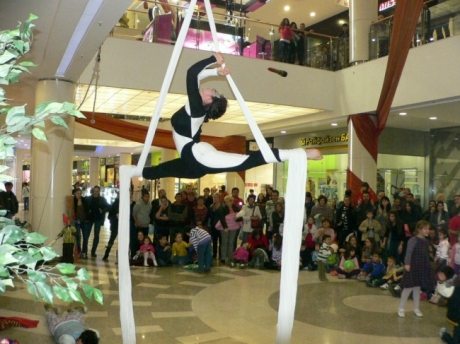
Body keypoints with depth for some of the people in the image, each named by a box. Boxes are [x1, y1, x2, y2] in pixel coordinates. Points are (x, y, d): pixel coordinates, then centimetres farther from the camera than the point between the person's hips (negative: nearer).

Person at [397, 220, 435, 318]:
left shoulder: (426, 241, 8)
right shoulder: (413, 240, -14)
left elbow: (427, 255, 14)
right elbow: (409, 252, -19)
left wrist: (428, 267, 15)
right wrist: (407, 263, -28)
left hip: (423, 268, 7)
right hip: (413, 267, -7)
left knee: (417, 287, 15)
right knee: (408, 287, -2)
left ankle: (416, 308, 26)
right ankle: (401, 308, 10)